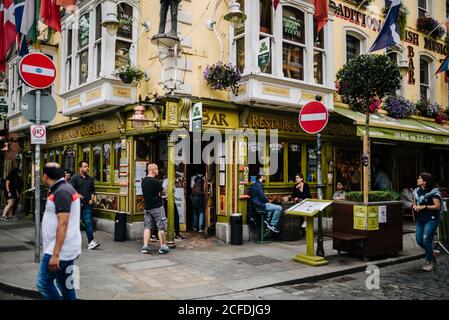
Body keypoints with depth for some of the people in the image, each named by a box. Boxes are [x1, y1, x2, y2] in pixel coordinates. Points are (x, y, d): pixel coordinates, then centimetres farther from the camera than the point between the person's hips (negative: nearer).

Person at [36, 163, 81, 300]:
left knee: (43, 283, -3)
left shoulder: (61, 192, -17)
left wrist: (55, 255, -25)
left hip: (60, 250, -10)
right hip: (67, 249, 10)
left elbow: (62, 224, -24)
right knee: (66, 285, 13)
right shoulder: (65, 188, 14)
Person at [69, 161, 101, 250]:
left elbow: (93, 190, 21)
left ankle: (91, 241, -9)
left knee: (88, 223, -7)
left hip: (87, 204, 3)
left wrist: (92, 199, 7)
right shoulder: (75, 178, -2)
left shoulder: (90, 179, 12)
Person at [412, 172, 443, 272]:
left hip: (431, 219, -7)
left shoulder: (433, 192, -10)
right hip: (420, 219, 7)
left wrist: (424, 207, -18)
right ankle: (433, 253, 31)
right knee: (419, 240, 6)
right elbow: (414, 204, 19)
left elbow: (437, 206, -13)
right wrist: (415, 207, -3)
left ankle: (429, 262, 4)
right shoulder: (417, 191, 10)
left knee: (426, 239, -11)